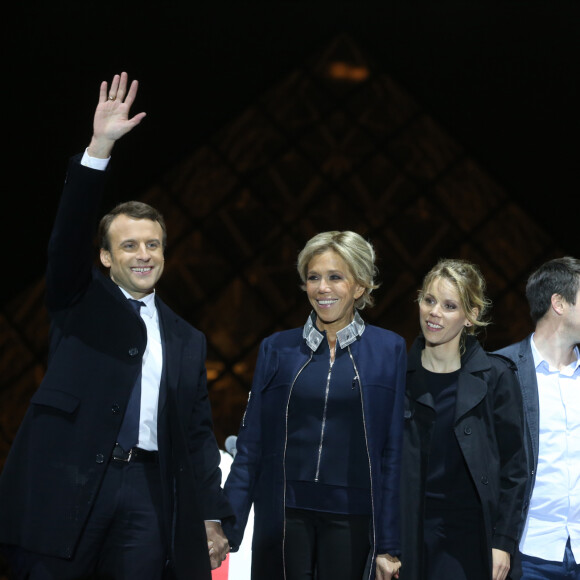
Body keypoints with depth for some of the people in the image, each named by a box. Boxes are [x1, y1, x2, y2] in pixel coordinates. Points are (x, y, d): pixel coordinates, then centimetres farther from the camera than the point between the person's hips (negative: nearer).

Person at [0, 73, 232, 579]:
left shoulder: (187, 340, 17)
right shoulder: (81, 302, 10)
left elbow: (199, 434, 16)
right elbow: (70, 234, -7)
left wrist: (213, 518, 8)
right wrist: (99, 149, -19)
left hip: (150, 492, 2)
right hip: (67, 483, -2)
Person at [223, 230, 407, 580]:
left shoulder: (389, 350, 1)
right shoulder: (278, 349, 5)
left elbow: (393, 450, 0)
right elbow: (251, 443, 5)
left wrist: (389, 544, -3)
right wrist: (226, 526, -2)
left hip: (351, 518, -1)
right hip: (285, 512, 1)